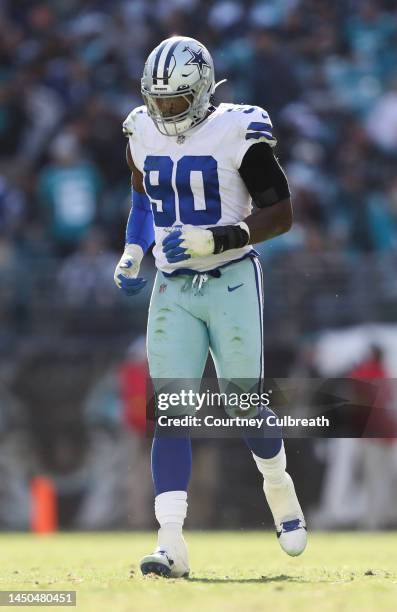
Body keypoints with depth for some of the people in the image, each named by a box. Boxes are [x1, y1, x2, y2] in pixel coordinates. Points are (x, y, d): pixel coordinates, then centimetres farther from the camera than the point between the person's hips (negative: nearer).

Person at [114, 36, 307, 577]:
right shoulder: (143, 136, 4)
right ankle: (171, 545, -14)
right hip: (172, 289, 4)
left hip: (231, 283, -4)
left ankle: (280, 489, 38)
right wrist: (132, 256, 8)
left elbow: (280, 213, -12)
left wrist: (214, 238, -23)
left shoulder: (237, 135, -13)